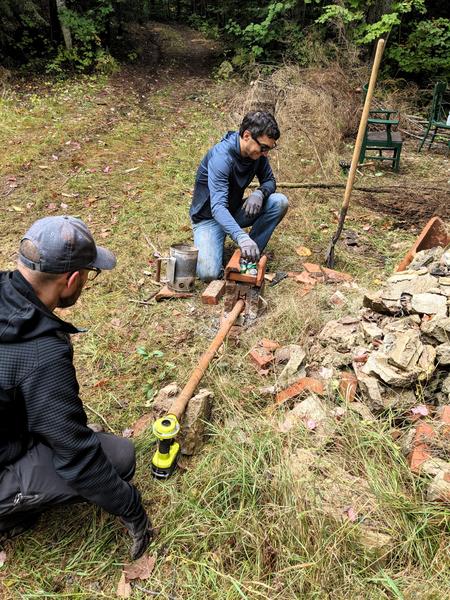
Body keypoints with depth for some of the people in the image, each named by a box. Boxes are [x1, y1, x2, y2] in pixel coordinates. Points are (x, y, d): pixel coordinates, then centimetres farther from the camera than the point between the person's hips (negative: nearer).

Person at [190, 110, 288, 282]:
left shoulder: (257, 153, -9)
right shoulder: (221, 156, -30)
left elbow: (270, 181, 3)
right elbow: (217, 207, -40)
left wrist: (260, 193, -23)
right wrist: (241, 237, -55)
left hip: (234, 211, 7)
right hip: (208, 217, -6)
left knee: (279, 202, -17)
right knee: (208, 273, -28)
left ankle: (250, 255, -6)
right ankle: (205, 244, 5)